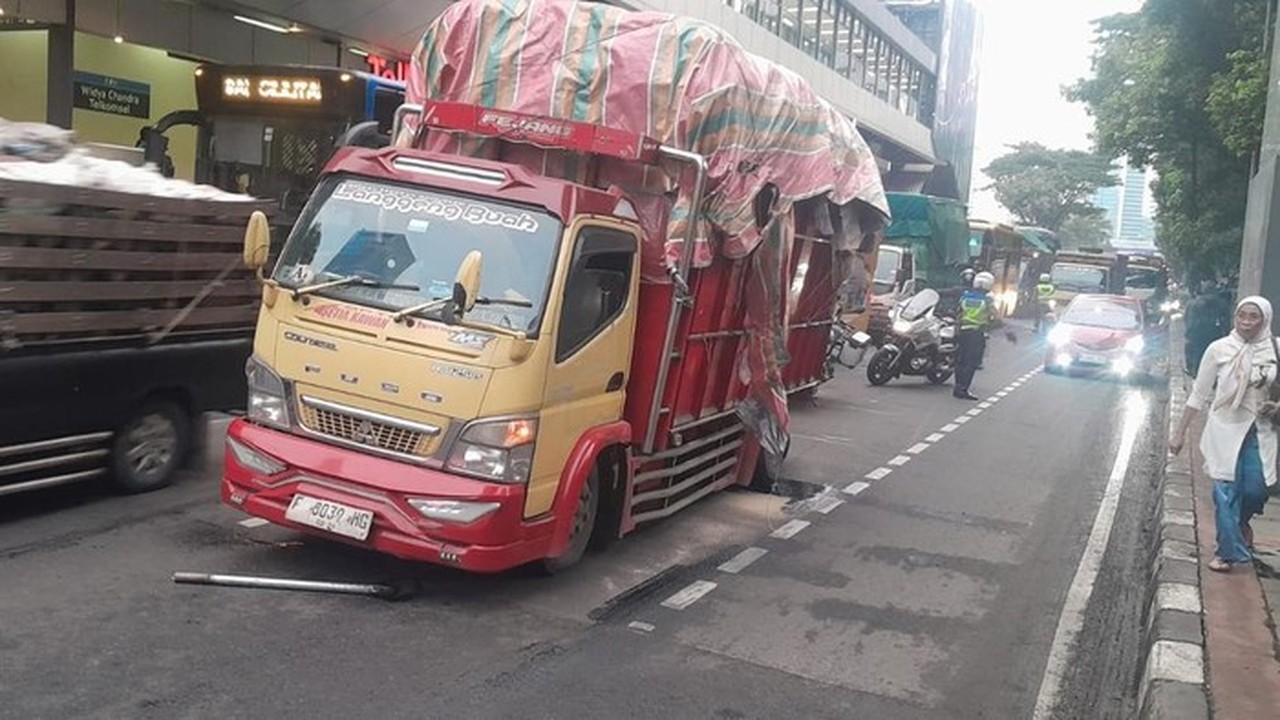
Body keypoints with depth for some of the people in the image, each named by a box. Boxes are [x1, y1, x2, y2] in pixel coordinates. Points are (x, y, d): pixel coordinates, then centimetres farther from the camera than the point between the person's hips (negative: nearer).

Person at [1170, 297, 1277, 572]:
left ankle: (1241, 522, 28)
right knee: (1225, 492, 0)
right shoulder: (1219, 349, -6)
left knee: (1255, 488, -7)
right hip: (1225, 429, -1)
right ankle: (1228, 550, 16)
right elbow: (1199, 395, -1)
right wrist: (1181, 433, 0)